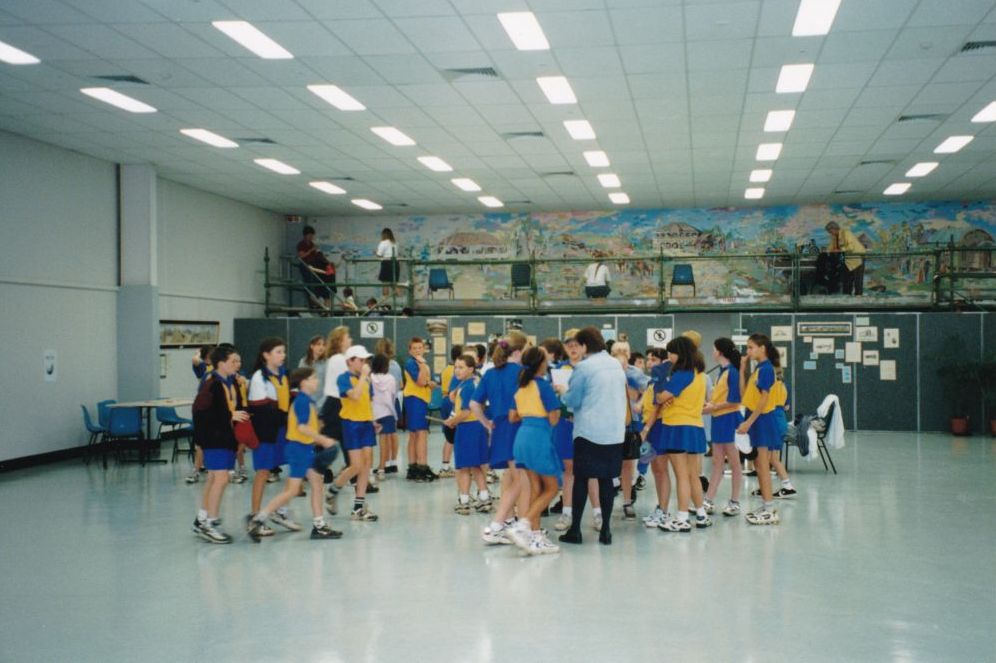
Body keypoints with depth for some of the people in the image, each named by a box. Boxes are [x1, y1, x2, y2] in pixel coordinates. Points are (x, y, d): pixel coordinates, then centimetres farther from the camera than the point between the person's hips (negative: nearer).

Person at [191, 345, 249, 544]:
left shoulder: (231, 382, 10)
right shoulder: (212, 384, -16)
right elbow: (200, 411, -23)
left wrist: (243, 412, -4)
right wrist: (230, 415, -25)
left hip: (227, 436, 9)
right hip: (213, 436, -9)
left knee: (214, 478, 16)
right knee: (221, 478, -12)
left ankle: (202, 520, 28)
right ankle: (209, 524, -3)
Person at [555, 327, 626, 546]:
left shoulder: (584, 367, -11)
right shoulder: (616, 365, 9)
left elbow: (572, 401, -6)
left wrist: (562, 391, 13)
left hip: (589, 431, -5)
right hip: (614, 431, 5)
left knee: (581, 479, 3)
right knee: (606, 479, 8)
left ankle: (575, 530, 5)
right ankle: (605, 531, 7)